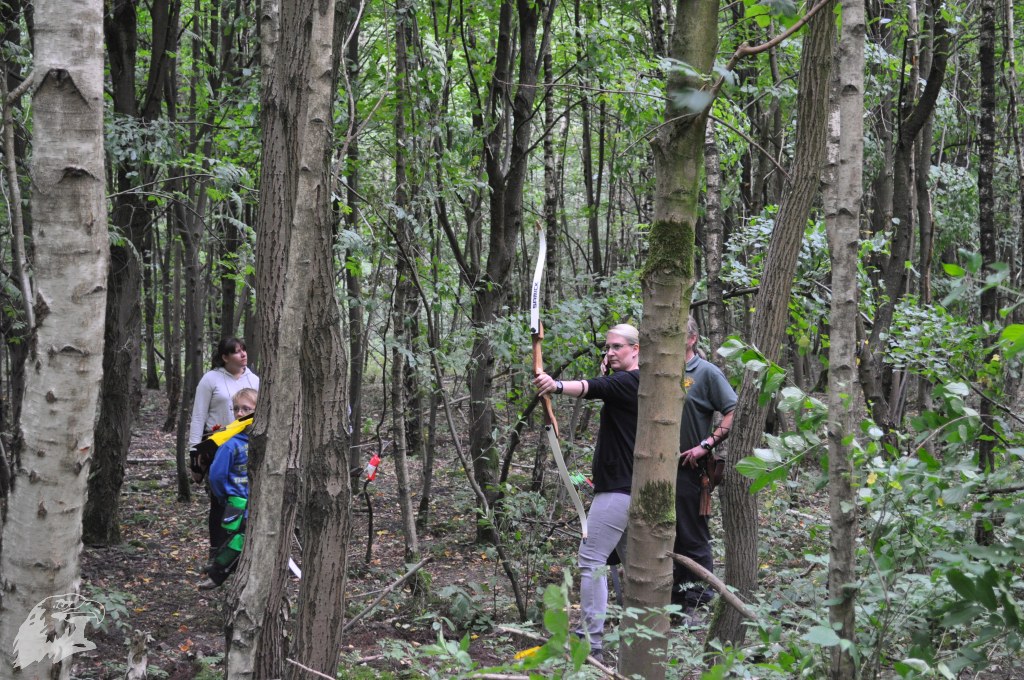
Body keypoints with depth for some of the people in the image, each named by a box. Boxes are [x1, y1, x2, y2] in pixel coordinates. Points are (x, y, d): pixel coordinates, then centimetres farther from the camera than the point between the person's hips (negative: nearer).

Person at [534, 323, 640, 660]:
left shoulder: (628, 382, -15)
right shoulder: (633, 383, 17)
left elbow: (593, 388, -36)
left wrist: (557, 386, -49)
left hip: (618, 489, -11)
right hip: (630, 486, 11)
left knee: (592, 558, -12)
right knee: (631, 558, 19)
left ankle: (590, 639, -13)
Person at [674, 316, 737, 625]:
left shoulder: (707, 372, -4)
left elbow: (734, 413, -10)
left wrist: (706, 445, -15)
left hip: (690, 470, -6)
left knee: (692, 538, -1)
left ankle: (694, 605, 5)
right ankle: (676, 598, 22)